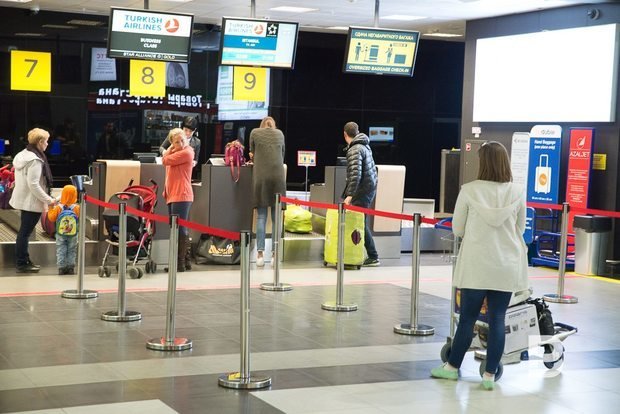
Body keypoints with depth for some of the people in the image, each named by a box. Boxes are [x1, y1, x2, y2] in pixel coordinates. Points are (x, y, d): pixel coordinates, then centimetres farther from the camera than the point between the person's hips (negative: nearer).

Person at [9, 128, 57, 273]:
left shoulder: (23, 155, 10)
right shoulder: (35, 160, -20)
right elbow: (33, 184, -25)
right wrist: (48, 199, -19)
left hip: (24, 199, 10)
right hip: (32, 201, -10)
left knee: (24, 232, 15)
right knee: (25, 232, -2)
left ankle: (24, 261, 23)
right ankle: (22, 263, 4)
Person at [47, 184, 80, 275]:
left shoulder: (58, 208, -11)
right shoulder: (77, 208, -12)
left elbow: (51, 218, -5)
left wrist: (50, 208, 7)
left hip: (60, 234, 0)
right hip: (73, 235, 0)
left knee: (60, 251, 8)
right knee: (71, 251, 12)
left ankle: (61, 268, 5)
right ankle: (70, 268, 12)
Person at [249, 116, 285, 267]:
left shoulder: (255, 132, 11)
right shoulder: (280, 133, 16)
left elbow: (252, 155, 17)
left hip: (260, 176, -1)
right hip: (278, 176, 1)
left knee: (261, 216, 0)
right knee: (276, 216, 4)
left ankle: (260, 253, -7)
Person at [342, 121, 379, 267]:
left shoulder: (354, 150, -14)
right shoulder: (365, 146, 14)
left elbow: (355, 174, -24)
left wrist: (350, 195, -25)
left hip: (363, 191, -9)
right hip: (370, 188, 9)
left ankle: (373, 257, -3)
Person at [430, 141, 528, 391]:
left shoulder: (469, 191, -6)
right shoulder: (517, 192, -1)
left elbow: (457, 230, 1)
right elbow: (520, 229, 11)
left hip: (476, 264, -1)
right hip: (507, 266, 1)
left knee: (467, 317, 9)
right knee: (497, 319, 6)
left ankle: (452, 366, 23)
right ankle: (490, 374, 9)